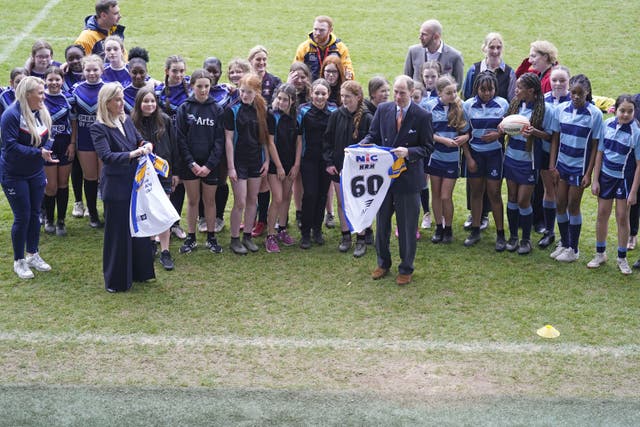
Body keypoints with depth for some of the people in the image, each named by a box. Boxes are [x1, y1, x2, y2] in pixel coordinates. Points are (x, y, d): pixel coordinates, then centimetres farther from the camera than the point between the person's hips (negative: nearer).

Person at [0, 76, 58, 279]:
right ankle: (19, 261, 13)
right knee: (22, 217, -2)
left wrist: (46, 151, -9)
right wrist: (38, 153, -30)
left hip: (36, 173, 7)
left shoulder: (41, 113, 0)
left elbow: (46, 139, 10)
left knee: (35, 214, 13)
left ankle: (33, 255, 28)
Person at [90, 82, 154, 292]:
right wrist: (131, 154, -34)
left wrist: (146, 145, -9)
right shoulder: (99, 128, -13)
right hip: (115, 186, -7)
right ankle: (116, 280, 15)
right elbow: (106, 155, -23)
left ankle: (139, 271, 31)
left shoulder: (126, 120, 6)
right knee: (117, 233, 2)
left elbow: (139, 140, 15)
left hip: (135, 182, 7)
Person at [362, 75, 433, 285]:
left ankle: (406, 269, 22)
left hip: (408, 177, -3)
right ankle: (383, 263, 32)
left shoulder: (422, 116, -9)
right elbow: (373, 135, 10)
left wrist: (409, 152, -24)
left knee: (407, 226, 7)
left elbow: (427, 147, -7)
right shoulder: (383, 110, 1)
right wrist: (365, 143, -11)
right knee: (381, 222, 14)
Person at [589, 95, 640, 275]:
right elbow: (600, 153, 1)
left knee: (622, 217, 6)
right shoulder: (608, 125, -8)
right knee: (602, 214, 11)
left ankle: (622, 258, 21)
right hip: (606, 175, 3)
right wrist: (595, 180, 1)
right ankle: (600, 254, 27)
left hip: (624, 179, -3)